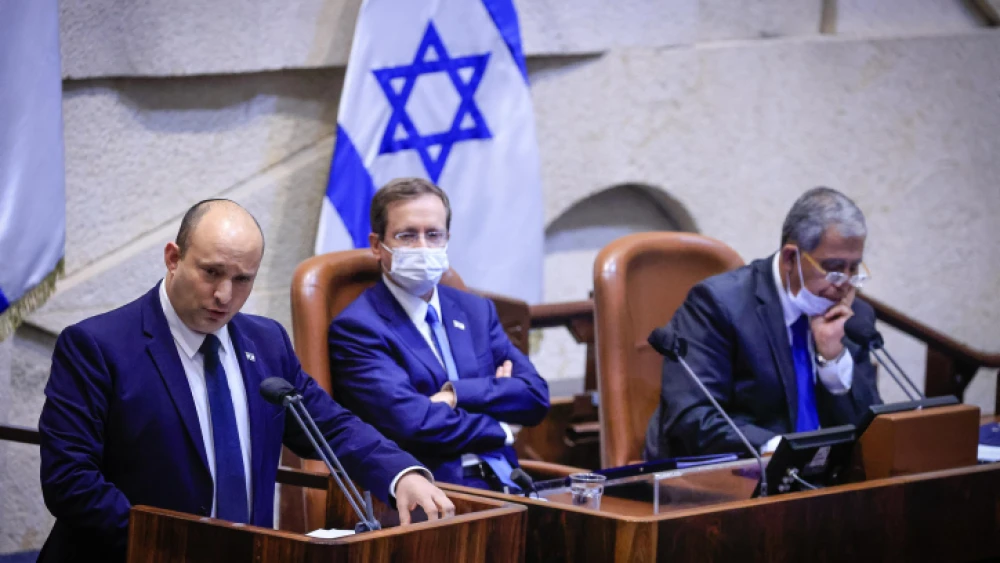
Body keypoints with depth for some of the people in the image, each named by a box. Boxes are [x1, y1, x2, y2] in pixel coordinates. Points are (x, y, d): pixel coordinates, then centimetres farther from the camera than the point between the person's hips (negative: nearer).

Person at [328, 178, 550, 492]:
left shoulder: (476, 311, 21)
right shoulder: (357, 327, -1)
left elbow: (535, 395, 9)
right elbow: (412, 421, -14)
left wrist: (457, 395, -7)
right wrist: (498, 428, 0)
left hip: (502, 483, 6)